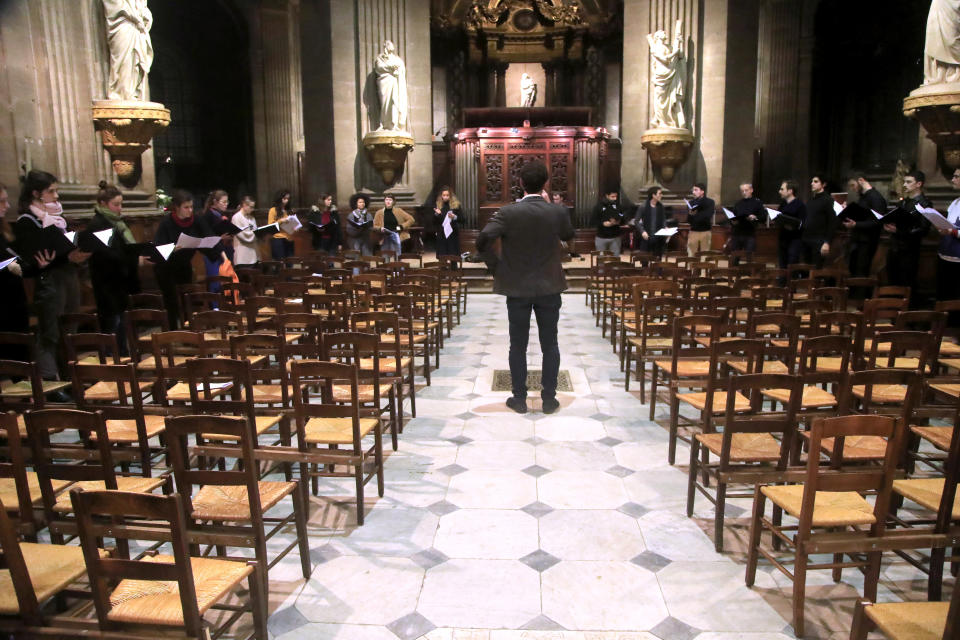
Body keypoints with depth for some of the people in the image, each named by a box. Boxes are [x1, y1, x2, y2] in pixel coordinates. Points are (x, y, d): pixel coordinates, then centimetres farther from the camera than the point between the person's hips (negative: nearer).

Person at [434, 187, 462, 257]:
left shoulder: (456, 205, 1)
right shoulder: (438, 206, 6)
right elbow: (434, 222, 6)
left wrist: (454, 217, -18)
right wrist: (436, 214, -12)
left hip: (453, 233, -1)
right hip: (441, 234, 1)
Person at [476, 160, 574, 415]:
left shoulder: (508, 212, -12)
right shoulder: (557, 212, -6)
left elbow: (483, 238, -22)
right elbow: (568, 235, 14)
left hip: (517, 289, -1)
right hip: (549, 288, 1)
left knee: (518, 346, 9)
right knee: (550, 345, 10)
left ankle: (519, 399, 15)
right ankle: (549, 399, 15)